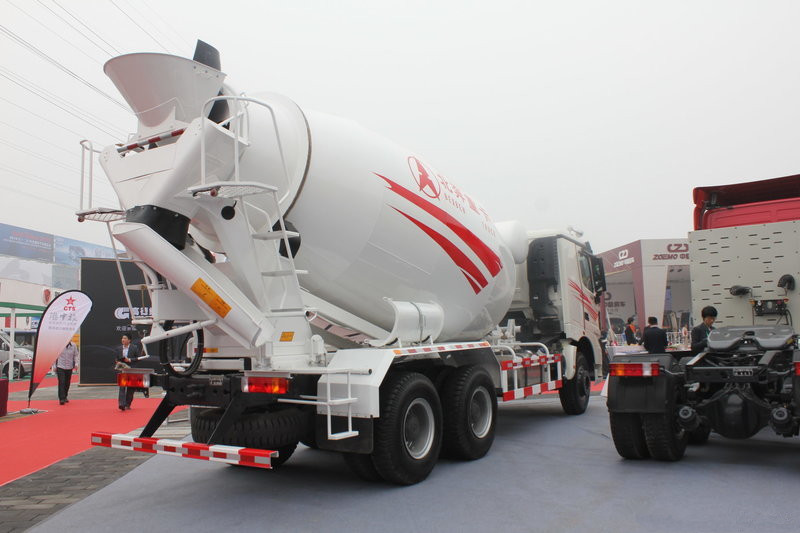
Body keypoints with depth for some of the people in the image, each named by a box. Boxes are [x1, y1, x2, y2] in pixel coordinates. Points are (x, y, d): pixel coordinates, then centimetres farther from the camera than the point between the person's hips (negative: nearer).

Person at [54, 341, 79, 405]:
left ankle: (65, 397, 26)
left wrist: (76, 364, -5)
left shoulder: (73, 346, 1)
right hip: (60, 367, -3)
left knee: (67, 383, 11)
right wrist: (54, 366, 2)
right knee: (61, 383, -10)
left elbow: (76, 355, 8)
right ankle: (61, 399, -10)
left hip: (69, 368, 3)